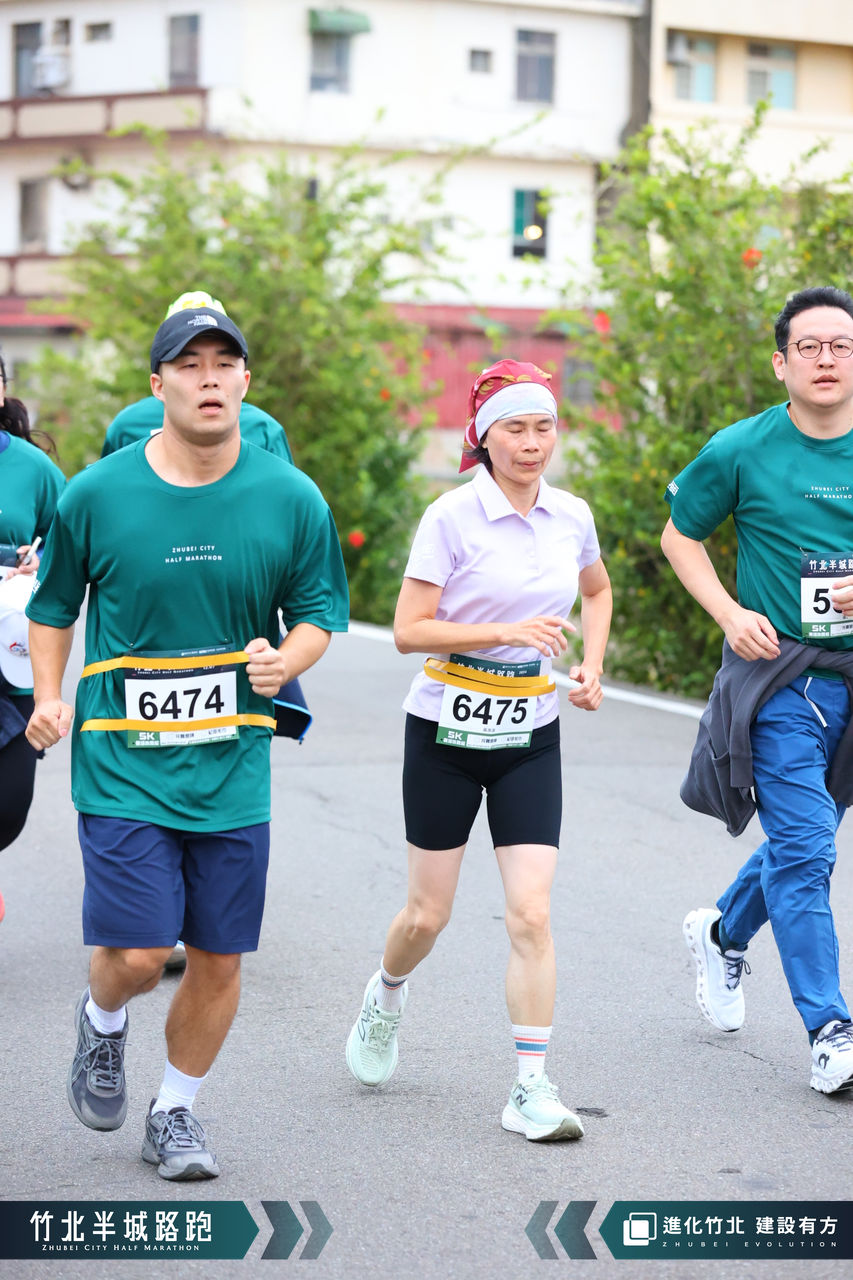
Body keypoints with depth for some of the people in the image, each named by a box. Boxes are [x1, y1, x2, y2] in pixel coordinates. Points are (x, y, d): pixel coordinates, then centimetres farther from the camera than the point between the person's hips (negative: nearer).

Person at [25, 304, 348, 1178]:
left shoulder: (290, 498, 0)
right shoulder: (96, 495, -3)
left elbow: (319, 611, 8)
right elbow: (53, 604, 11)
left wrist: (284, 660, -13)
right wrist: (49, 697, -1)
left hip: (233, 767, 2)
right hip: (123, 765, -2)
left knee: (219, 958, 6)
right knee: (138, 951, -11)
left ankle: (174, 1112, 28)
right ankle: (102, 1021, 25)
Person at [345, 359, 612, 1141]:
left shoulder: (571, 517, 2)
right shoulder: (452, 518, -12)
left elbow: (597, 591, 23)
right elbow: (409, 630, -14)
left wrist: (591, 666, 8)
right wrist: (508, 632, -23)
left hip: (531, 733, 3)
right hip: (448, 730, -3)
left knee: (531, 913, -8)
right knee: (428, 914, 8)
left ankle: (532, 1090, -4)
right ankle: (387, 996, 42)